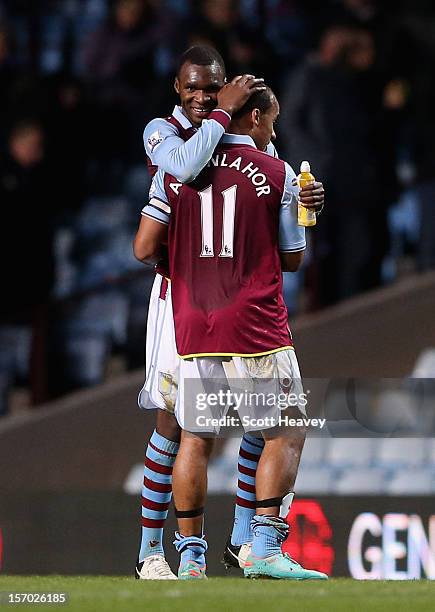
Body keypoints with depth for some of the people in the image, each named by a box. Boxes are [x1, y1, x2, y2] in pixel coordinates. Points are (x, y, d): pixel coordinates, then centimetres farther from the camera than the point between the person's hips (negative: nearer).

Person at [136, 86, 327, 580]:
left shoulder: (174, 171, 4)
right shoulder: (277, 175, -2)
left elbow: (145, 249, -1)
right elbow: (292, 259, 6)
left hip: (192, 329, 3)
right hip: (256, 330, -3)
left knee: (194, 439, 12)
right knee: (285, 436, 6)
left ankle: (190, 557, 12)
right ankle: (264, 548, -5)